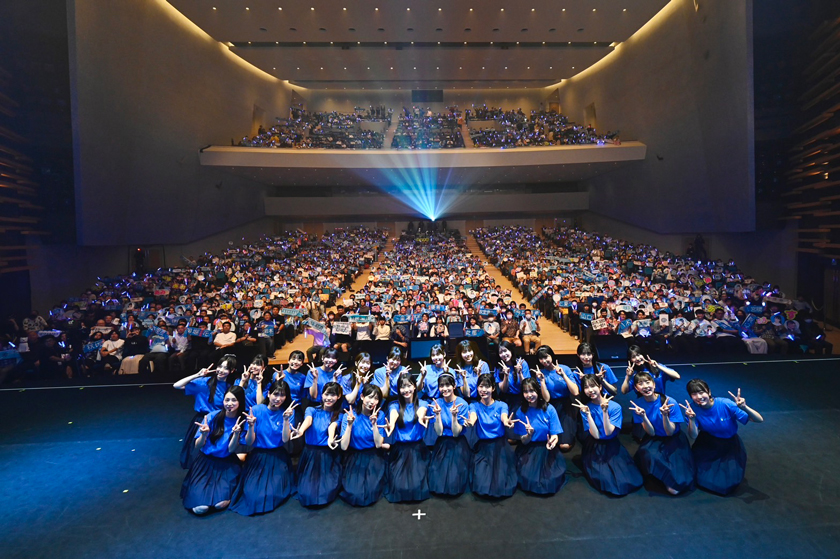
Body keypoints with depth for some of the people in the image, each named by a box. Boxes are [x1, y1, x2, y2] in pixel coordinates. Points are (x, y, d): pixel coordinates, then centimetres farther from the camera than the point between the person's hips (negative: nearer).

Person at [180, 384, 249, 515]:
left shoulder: (243, 421, -8)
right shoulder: (212, 416, -10)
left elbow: (231, 449, -12)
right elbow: (197, 446, -5)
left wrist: (236, 433, -30)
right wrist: (204, 433, -26)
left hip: (227, 464, 0)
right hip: (206, 461, 0)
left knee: (221, 503, -21)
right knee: (200, 507, -18)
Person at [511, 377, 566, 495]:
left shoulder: (549, 409, -7)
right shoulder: (520, 412, -7)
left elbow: (554, 435, -5)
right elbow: (523, 441, -5)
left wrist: (553, 441, -30)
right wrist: (530, 434, -28)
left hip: (547, 449, 1)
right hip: (528, 451, -1)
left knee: (552, 481, -17)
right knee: (530, 480, -19)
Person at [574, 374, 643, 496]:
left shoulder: (615, 406, -9)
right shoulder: (585, 408, -7)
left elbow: (608, 432, -16)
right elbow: (596, 435, -15)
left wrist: (605, 411, -25)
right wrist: (587, 414, -24)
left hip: (612, 446, 1)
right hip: (594, 449, -1)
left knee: (631, 480, -14)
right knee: (605, 480, -20)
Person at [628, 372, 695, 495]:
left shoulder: (669, 402, -19)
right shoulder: (638, 403, -12)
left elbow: (670, 432, -16)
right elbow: (651, 433, -12)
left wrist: (665, 415, -34)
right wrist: (643, 416, -31)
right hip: (654, 440, 2)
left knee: (675, 488, -20)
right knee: (648, 455, -34)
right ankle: (668, 478, -2)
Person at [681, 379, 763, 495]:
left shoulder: (725, 404, -26)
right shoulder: (692, 408, -21)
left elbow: (759, 420, -24)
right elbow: (693, 435, -22)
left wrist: (745, 407, -44)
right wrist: (691, 419, -41)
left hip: (729, 443, -1)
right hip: (708, 443, 1)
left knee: (728, 483, -7)